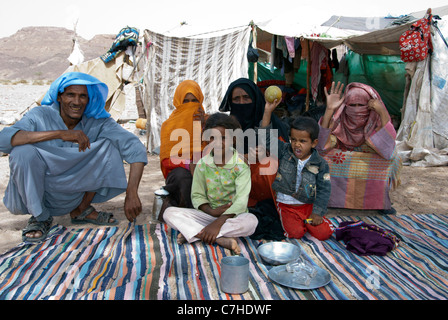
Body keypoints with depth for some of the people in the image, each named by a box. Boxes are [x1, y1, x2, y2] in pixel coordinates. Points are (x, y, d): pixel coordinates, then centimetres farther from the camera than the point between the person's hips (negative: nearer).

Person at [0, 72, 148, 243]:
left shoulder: (98, 122, -11)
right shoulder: (40, 116, -15)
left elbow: (135, 148, -21)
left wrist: (132, 193, -33)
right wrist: (59, 134, -39)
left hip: (74, 195, 2)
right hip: (35, 195, -1)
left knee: (109, 145, -14)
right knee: (23, 151, -30)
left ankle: (81, 209, -2)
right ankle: (40, 217, -6)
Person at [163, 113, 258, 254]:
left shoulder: (240, 167, -11)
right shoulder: (202, 164, -1)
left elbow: (241, 201, -19)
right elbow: (197, 195, 4)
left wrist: (218, 223, -29)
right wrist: (212, 211, -16)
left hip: (233, 216, -2)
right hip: (209, 214, 3)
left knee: (251, 221, -35)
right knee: (169, 213, -16)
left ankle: (193, 233, -29)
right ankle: (221, 240, -31)